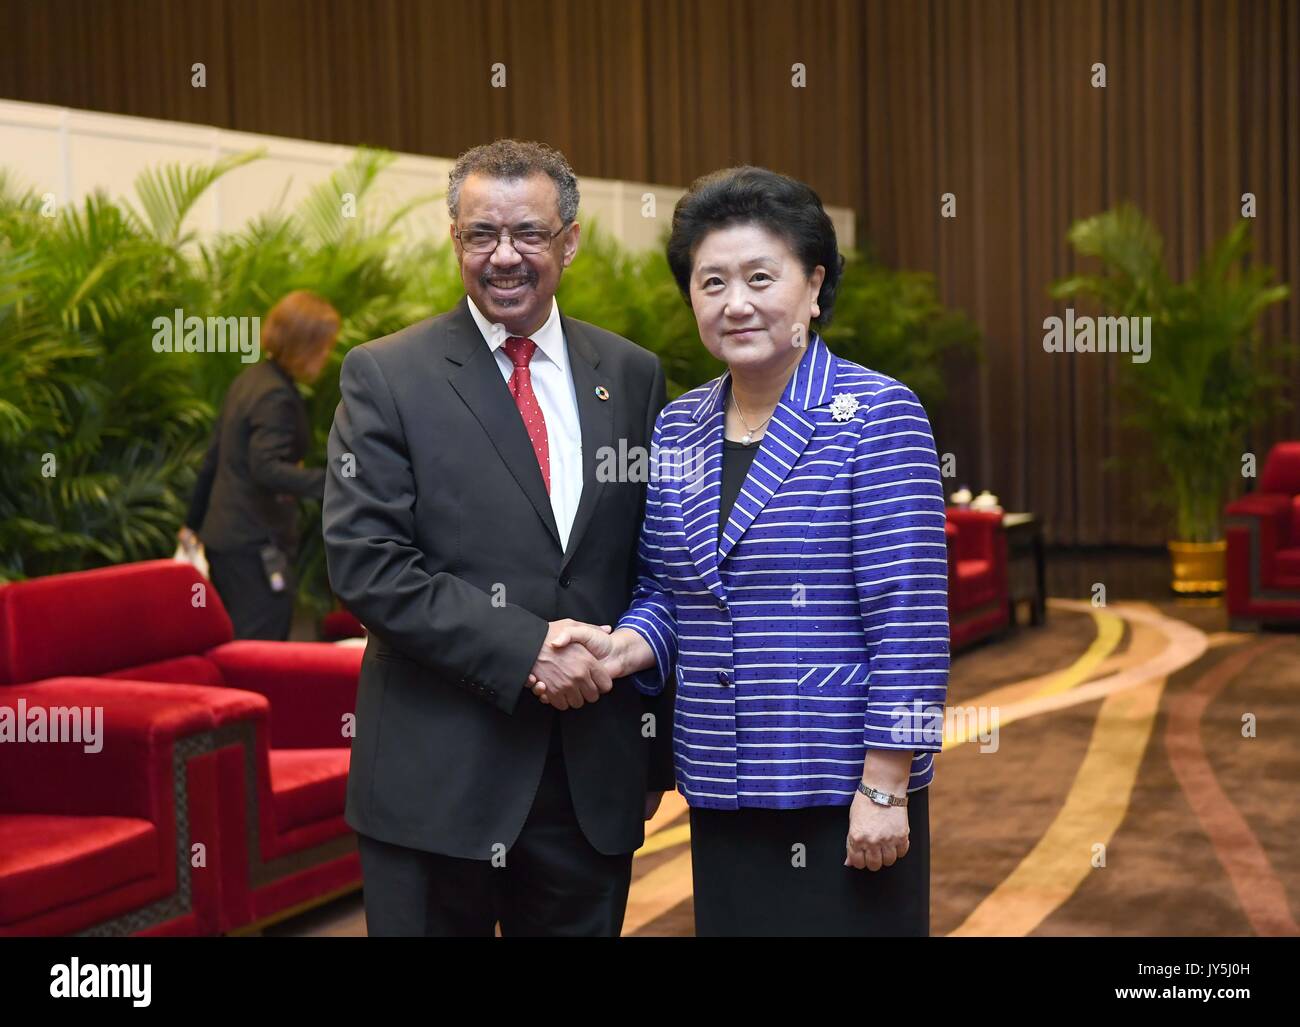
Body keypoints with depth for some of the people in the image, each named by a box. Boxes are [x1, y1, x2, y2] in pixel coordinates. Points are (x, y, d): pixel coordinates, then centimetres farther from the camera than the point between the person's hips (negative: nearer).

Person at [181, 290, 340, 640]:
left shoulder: (251, 379, 12)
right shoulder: (277, 397, -17)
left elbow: (214, 457, 19)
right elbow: (266, 468, -30)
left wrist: (195, 521, 26)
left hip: (223, 536, 10)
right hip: (257, 545, -10)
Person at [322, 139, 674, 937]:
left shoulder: (634, 378, 7)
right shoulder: (385, 377, -3)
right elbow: (366, 563, -11)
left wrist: (658, 749, 9)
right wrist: (524, 648, -17)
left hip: (596, 783, 3)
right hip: (436, 780, -3)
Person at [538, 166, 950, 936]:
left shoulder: (877, 416, -8)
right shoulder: (677, 430, 9)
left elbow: (909, 618, -12)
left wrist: (885, 788, -15)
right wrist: (626, 646, -7)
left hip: (846, 798, -5)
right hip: (721, 796, 5)